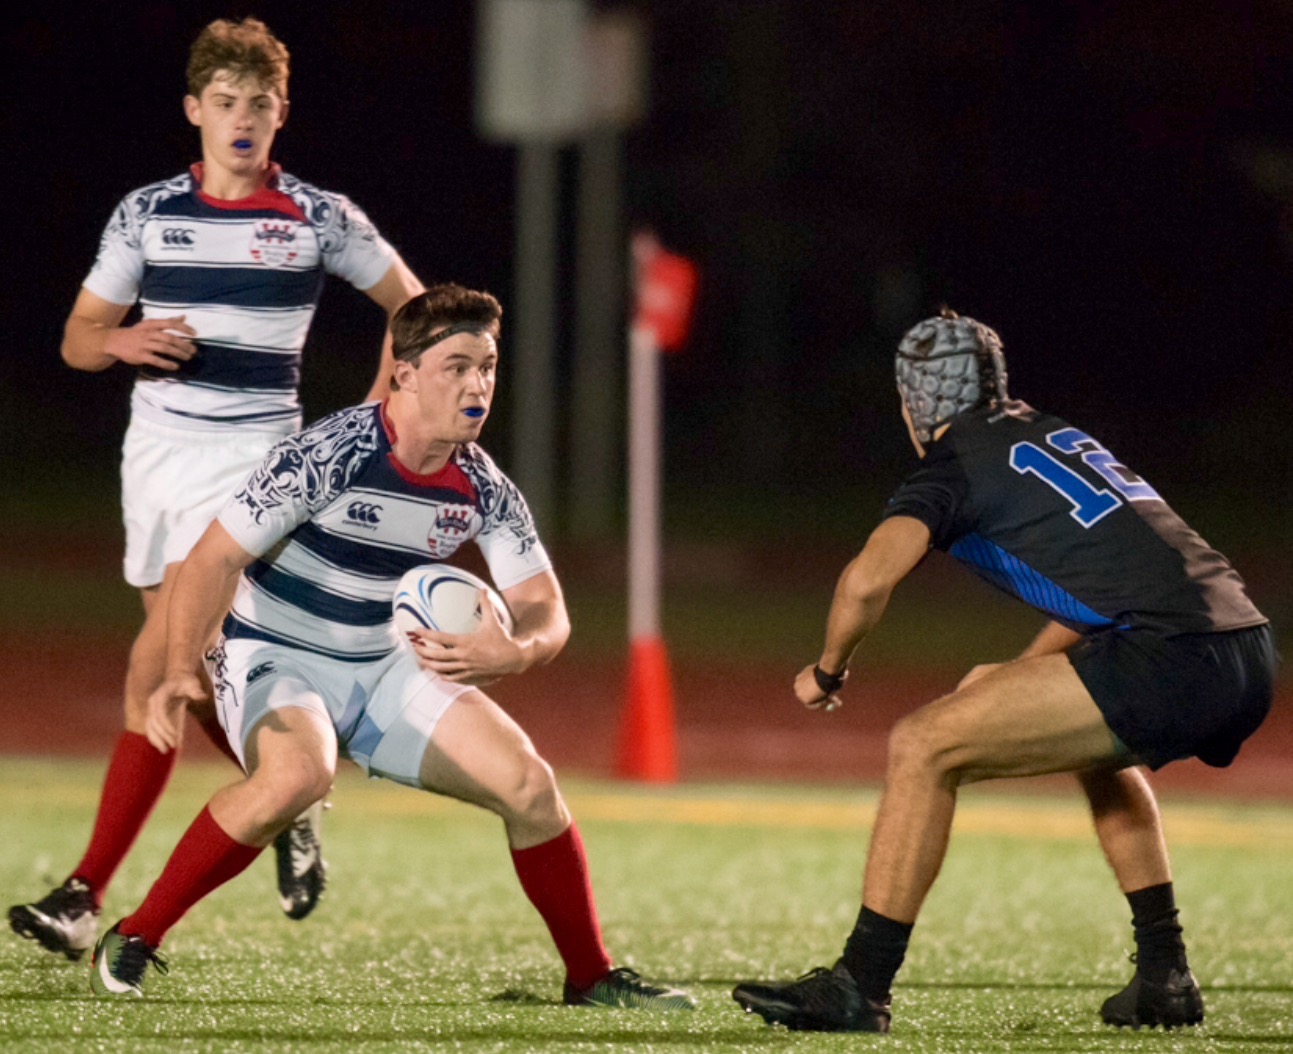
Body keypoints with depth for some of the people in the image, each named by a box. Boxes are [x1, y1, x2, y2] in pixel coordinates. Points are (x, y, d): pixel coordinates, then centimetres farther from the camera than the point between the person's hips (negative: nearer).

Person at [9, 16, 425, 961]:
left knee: (159, 668, -15)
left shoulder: (321, 219, -1)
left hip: (252, 451, -5)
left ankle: (89, 895, -14)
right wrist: (123, 340, -13)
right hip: (156, 447, 5)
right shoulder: (146, 213, 6)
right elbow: (77, 339, 10)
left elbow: (410, 303, 12)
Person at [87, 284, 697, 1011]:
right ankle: (133, 942, -24)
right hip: (276, 657, -6)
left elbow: (547, 613, -2)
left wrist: (515, 652, -27)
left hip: (387, 665, 6)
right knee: (299, 775, -37)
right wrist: (182, 673, -35)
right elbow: (218, 557, -21)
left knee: (528, 781, -8)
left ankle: (592, 978, 9)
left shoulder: (484, 489, -6)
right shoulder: (329, 455, -22)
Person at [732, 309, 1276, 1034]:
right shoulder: (1051, 433, 27)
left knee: (924, 746, -5)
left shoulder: (955, 466, 4)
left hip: (1168, 662, -8)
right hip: (1251, 660, 8)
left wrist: (828, 671, 6)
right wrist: (1009, 682, 40)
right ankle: (1164, 979, 35)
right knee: (1102, 746, 39)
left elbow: (868, 579, -12)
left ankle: (859, 989, -5)